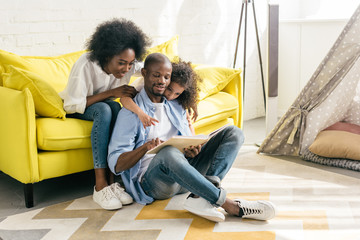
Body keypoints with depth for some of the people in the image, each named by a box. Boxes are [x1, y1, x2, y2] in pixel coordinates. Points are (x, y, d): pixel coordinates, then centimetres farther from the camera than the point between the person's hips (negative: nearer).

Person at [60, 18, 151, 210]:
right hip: (74, 109, -4)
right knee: (105, 109, -36)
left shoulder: (129, 65, -17)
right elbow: (73, 105, -27)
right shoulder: (85, 64, -30)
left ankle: (112, 180, -32)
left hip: (105, 106, 4)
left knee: (115, 108, -32)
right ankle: (100, 185, -39)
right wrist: (112, 92, -32)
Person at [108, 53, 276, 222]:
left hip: (184, 174, 7)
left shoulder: (176, 107, 21)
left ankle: (200, 197, -32)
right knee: (169, 153, -41)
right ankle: (227, 204, -31)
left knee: (233, 133, -6)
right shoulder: (131, 112, 1)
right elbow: (115, 164, -7)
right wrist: (146, 147, -25)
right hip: (152, 178, -6)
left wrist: (193, 151, -5)